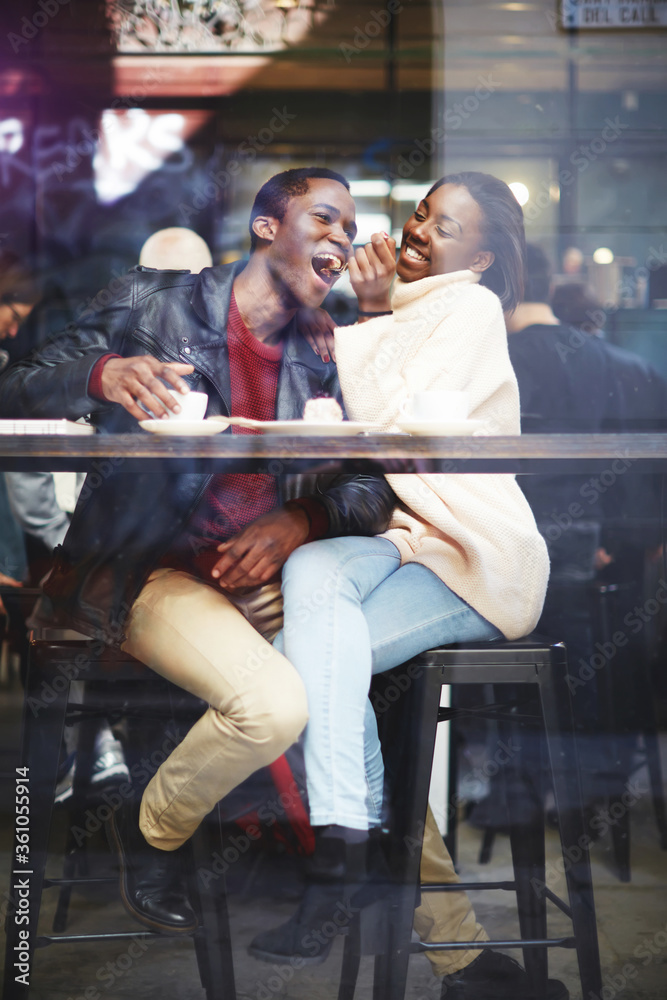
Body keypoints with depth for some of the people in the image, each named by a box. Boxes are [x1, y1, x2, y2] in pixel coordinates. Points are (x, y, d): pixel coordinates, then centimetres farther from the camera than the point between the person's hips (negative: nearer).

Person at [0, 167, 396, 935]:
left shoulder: (314, 367, 14)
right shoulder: (155, 303, 2)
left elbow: (370, 486, 8)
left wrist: (304, 518, -14)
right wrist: (102, 373, -25)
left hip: (262, 574, 5)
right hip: (149, 571, -5)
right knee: (273, 703, -29)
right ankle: (151, 833, 0)